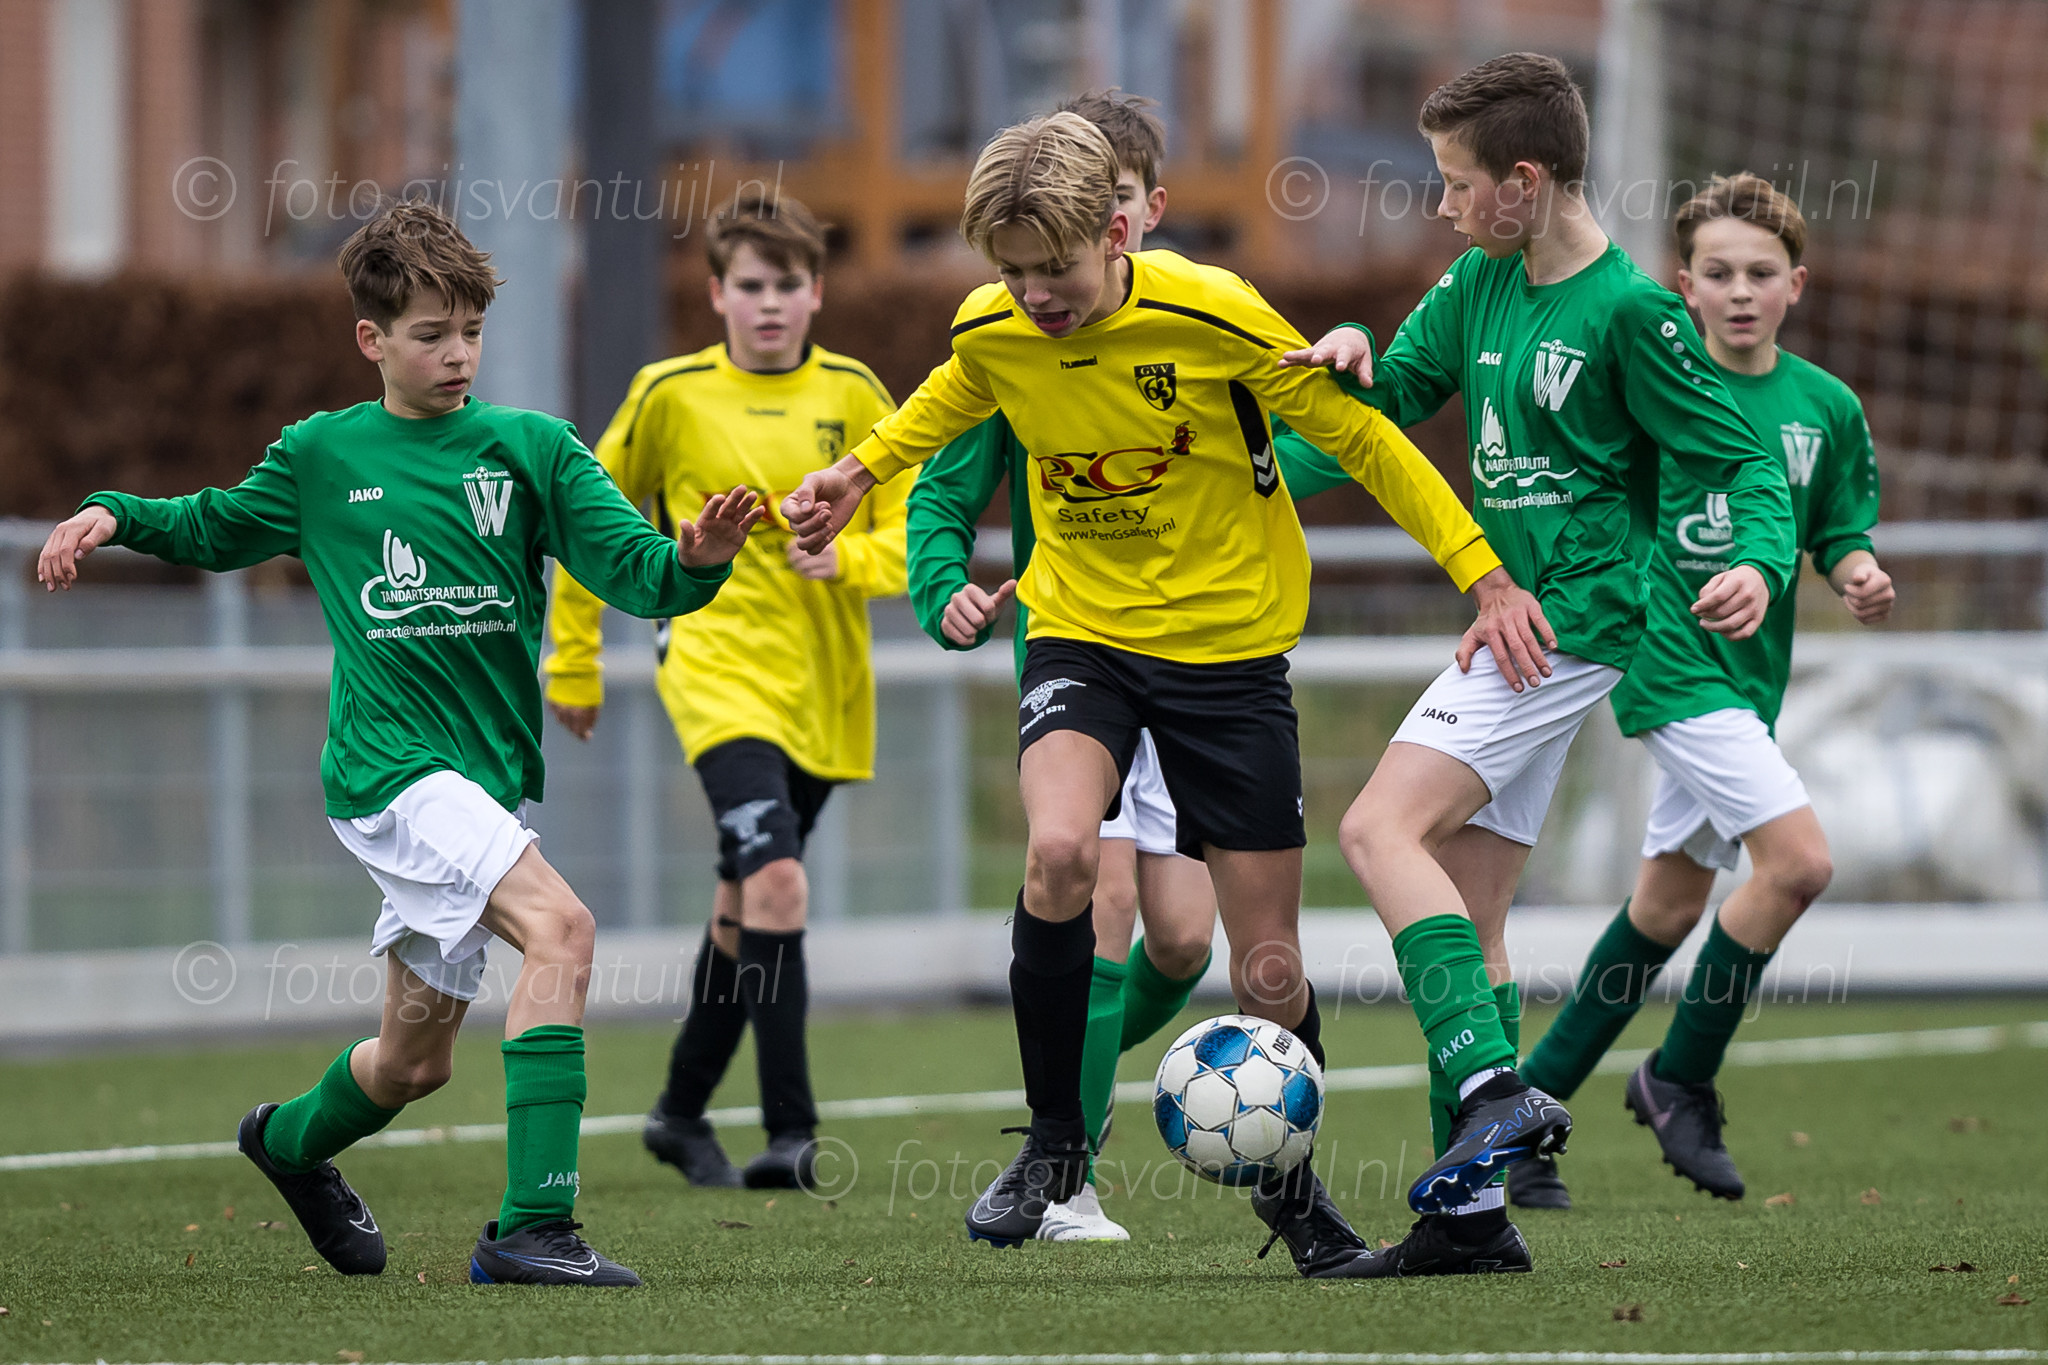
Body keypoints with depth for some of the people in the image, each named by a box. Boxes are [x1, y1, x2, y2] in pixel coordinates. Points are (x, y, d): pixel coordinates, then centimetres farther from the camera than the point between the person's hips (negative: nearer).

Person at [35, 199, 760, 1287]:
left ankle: (293, 1140, 49)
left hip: (491, 777, 4)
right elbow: (212, 530, 21)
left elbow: (634, 572, -5)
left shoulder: (529, 449, 4)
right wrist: (114, 515, 4)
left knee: (415, 1059, 14)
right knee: (558, 925, -28)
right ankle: (533, 1227, -32)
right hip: (389, 764, -4)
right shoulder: (321, 456, 3)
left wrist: (696, 558, -26)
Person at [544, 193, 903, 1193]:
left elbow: (913, 538, 6)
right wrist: (574, 661, 12)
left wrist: (849, 557, -16)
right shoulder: (672, 396, -2)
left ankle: (682, 1112, 31)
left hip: (824, 690, 4)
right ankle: (791, 1130, -21)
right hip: (721, 671, -4)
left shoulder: (852, 396, 3)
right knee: (776, 885, -22)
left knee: (743, 908, 14)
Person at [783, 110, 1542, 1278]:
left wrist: (1484, 574, -10)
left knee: (1269, 971, 1)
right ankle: (1055, 1141, -10)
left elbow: (1361, 437, -10)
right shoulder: (992, 331, -9)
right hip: (1082, 633, 2)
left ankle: (1291, 1185, 29)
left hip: (1229, 647, -2)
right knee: (1059, 853, -29)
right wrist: (861, 471, 7)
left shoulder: (1210, 316, -20)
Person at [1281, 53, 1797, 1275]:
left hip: (1576, 615, -9)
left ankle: (1496, 1088, -29)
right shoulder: (1481, 284, 10)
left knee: (1384, 828, -22)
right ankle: (1471, 1210, 9)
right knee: (1466, 915, 7)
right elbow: (1397, 396, 17)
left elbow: (1743, 457, -10)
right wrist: (1355, 356, -6)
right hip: (1508, 620, 9)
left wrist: (1758, 562, -28)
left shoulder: (1631, 312, -13)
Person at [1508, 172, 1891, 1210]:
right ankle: (1682, 1078, -3)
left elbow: (1840, 534, 14)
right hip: (1672, 657, -6)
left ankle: (1532, 1102, 23)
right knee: (1798, 857, -19)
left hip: (1750, 673, 6)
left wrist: (1859, 576, -5)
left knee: (1668, 904, 11)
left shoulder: (1826, 407, 6)